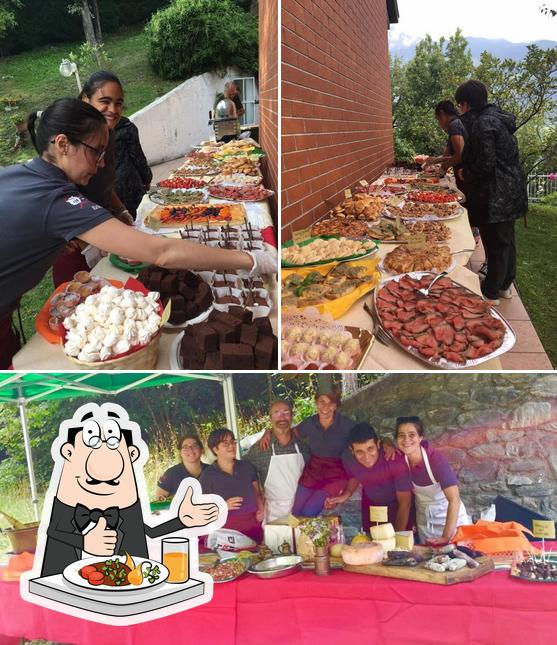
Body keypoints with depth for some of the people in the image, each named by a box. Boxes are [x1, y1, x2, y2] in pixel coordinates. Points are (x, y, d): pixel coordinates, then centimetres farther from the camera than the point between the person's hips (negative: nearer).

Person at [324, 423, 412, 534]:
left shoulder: (396, 461, -37)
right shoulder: (347, 458, -24)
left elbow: (404, 503, -26)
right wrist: (346, 494, -15)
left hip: (397, 505, -3)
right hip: (371, 504, 3)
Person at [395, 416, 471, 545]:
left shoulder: (435, 458, -29)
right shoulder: (399, 458, -17)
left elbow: (454, 499, -33)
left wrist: (446, 536, -38)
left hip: (449, 516, -4)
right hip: (424, 519, 4)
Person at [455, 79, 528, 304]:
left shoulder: (482, 124, -19)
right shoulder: (498, 118, 11)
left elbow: (485, 165, -23)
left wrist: (465, 173, -4)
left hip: (495, 197, -10)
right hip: (509, 193, 10)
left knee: (496, 244, 1)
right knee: (506, 240, 18)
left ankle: (491, 293, 14)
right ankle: (505, 285, 33)